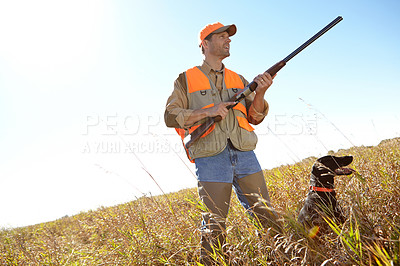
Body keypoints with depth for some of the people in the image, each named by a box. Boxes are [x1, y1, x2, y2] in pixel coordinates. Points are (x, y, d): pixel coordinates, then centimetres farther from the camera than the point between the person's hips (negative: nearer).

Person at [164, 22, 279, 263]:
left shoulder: (238, 79, 20)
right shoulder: (186, 79, 9)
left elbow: (254, 117, 13)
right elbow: (171, 116, 1)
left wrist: (260, 93, -6)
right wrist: (207, 111, -10)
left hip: (244, 155, 4)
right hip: (211, 159, -4)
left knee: (267, 216, 6)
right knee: (214, 226, -3)